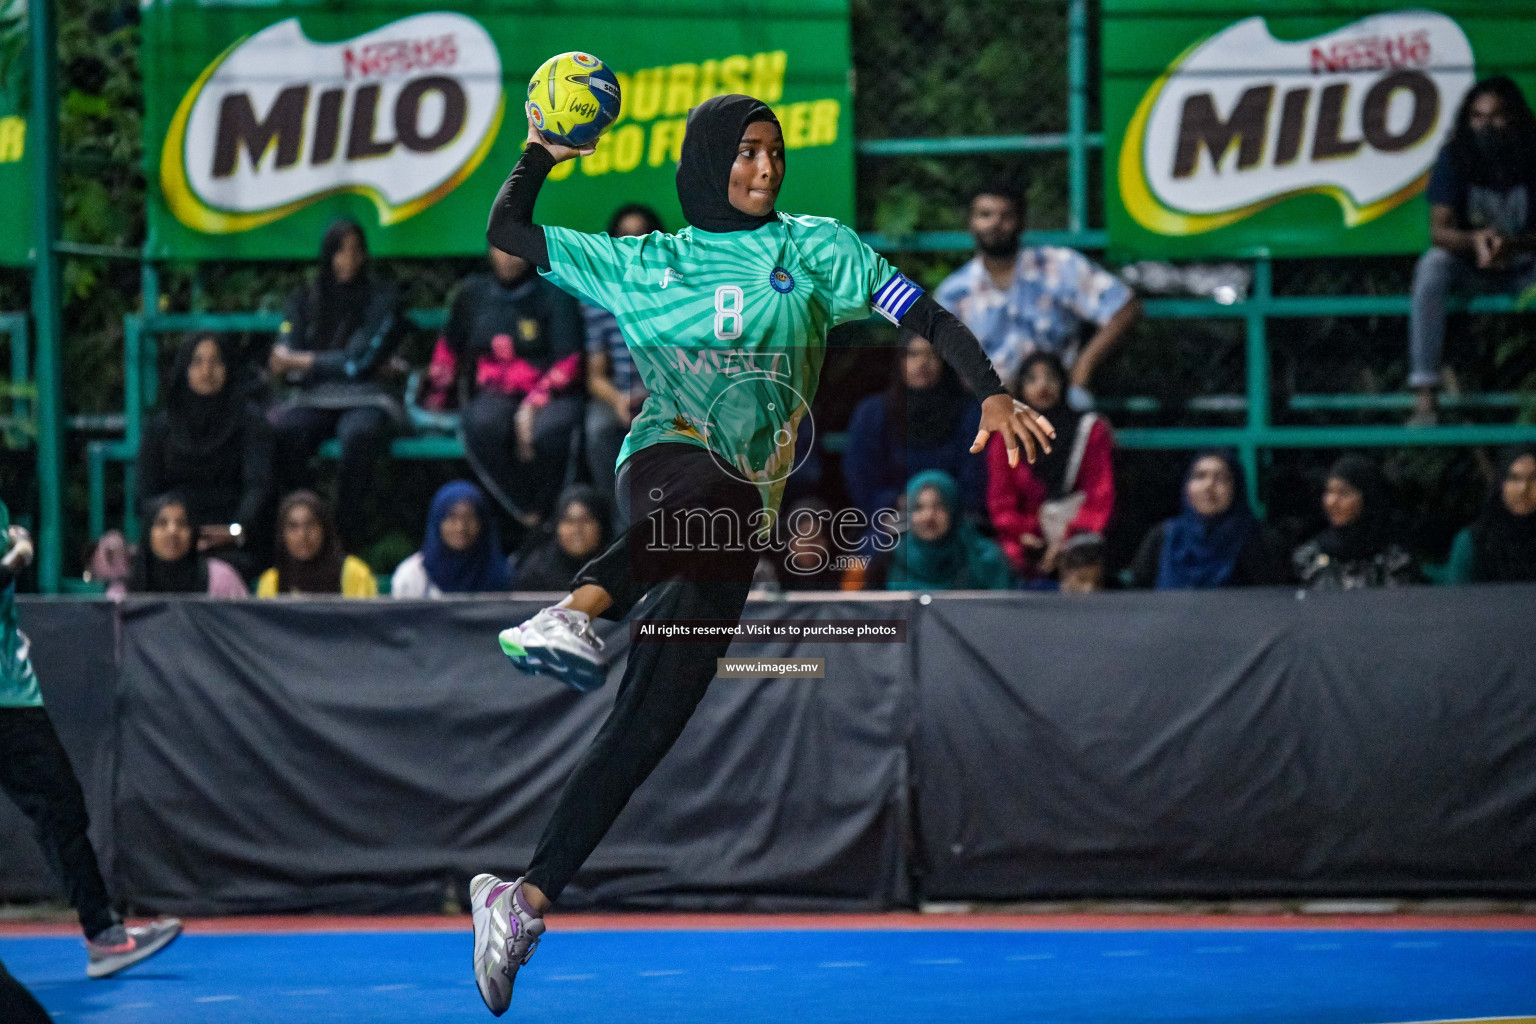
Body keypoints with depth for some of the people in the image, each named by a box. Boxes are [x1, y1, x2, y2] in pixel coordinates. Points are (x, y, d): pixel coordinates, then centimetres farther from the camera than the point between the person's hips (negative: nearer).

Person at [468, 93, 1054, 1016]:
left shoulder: (815, 248, 17)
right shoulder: (650, 264, 17)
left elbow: (926, 316, 10)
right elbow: (508, 233, 21)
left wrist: (992, 393, -5)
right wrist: (542, 154, 5)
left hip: (740, 516, 1)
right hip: (664, 458, -1)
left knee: (652, 721, -9)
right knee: (713, 492, -41)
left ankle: (526, 900, -13)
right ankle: (577, 610, -67)